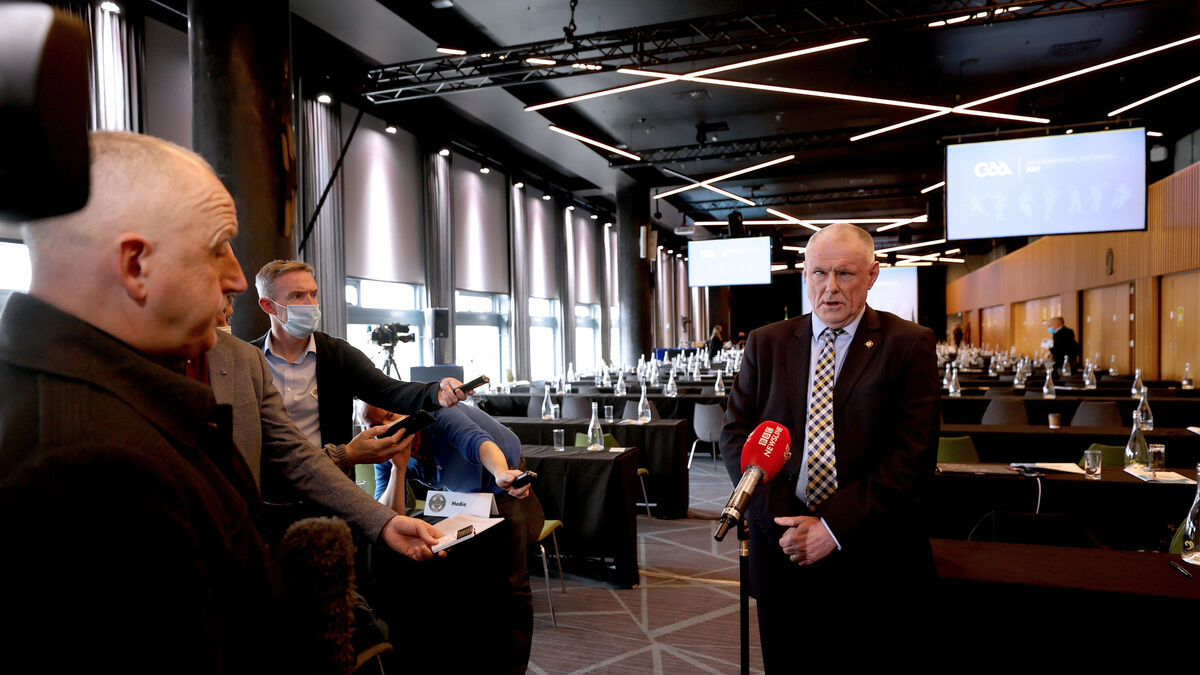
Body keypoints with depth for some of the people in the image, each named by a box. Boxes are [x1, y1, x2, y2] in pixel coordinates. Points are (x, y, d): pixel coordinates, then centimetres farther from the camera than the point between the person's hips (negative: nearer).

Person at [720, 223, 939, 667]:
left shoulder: (909, 345, -3)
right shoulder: (766, 343, 5)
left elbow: (914, 454, -10)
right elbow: (736, 435, 1)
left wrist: (835, 527, -15)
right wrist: (782, 519, -11)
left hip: (872, 563, -2)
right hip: (782, 551, 2)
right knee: (786, 664, 15)